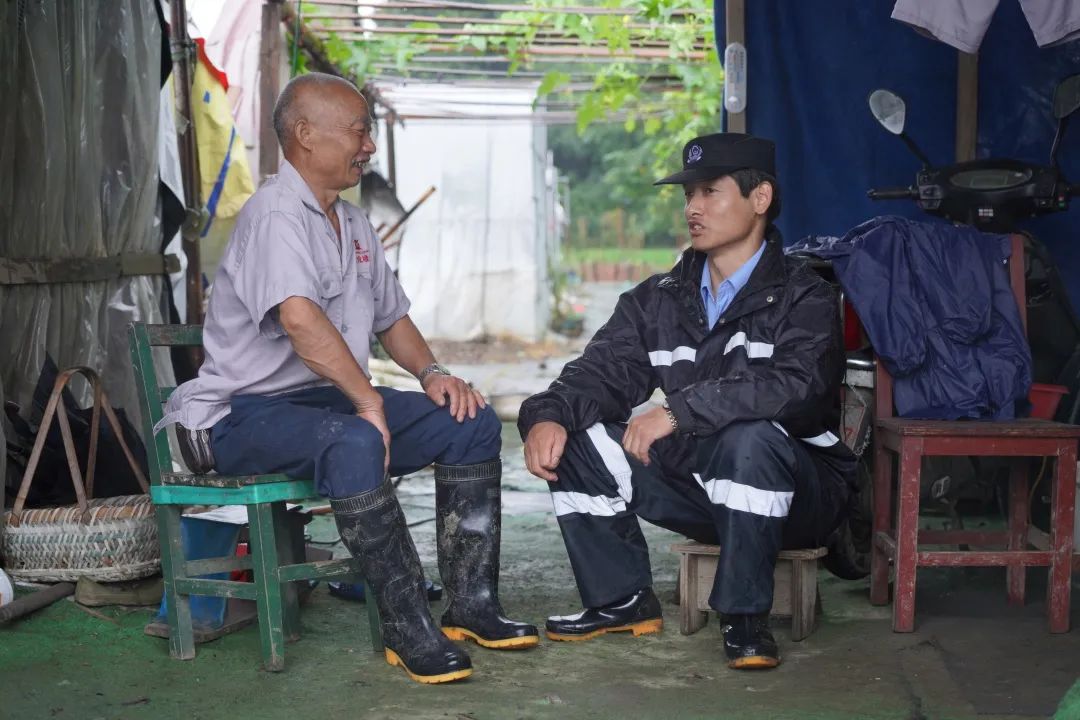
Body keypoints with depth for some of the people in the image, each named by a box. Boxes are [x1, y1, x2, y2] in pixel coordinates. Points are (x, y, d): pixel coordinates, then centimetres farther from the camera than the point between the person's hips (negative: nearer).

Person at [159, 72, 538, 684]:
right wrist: (369, 401, -29)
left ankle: (472, 604, -2)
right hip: (244, 413, -9)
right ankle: (409, 629, -30)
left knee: (473, 423, -2)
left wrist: (431, 372, 5)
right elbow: (299, 318, -32)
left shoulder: (353, 224, 16)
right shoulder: (276, 214, -16)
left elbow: (391, 317, 24)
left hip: (334, 401, 10)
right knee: (355, 443, -39)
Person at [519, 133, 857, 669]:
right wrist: (547, 415, -23)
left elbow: (797, 385, -30)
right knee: (575, 437, -9)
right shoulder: (659, 300, 8)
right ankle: (621, 600, 2)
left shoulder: (802, 298, -11)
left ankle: (744, 615, -20)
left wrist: (680, 411, -36)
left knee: (750, 437, -38)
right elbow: (603, 372, -1)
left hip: (795, 492, -5)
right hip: (697, 484, 5)